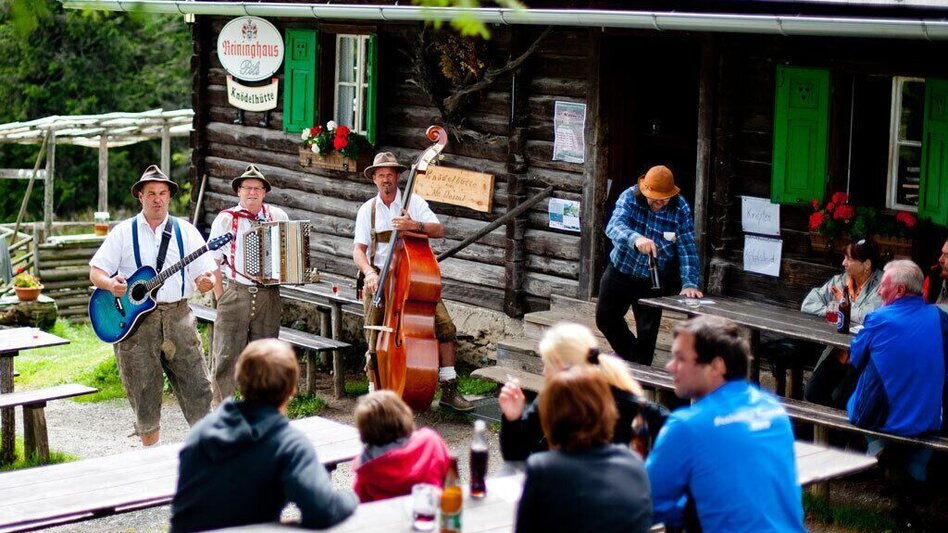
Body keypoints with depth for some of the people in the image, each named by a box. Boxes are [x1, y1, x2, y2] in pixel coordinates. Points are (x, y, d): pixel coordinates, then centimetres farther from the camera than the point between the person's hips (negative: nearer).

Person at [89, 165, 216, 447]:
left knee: (196, 384, -4)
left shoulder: (185, 231, 9)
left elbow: (205, 272, 5)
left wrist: (206, 281, -18)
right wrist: (110, 283, -16)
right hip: (134, 318, -1)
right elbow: (96, 270, 5)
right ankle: (152, 453, 16)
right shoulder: (124, 232, 6)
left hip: (177, 315, 1)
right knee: (144, 391, 4)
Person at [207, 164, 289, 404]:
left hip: (268, 296, 2)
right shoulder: (226, 219, 3)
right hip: (235, 292, -2)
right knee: (225, 356, -4)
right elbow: (213, 260, 4)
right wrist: (220, 298, -2)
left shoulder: (278, 217, 9)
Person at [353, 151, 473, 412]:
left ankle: (449, 390, -9)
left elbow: (439, 231, -7)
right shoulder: (367, 210, 10)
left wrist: (415, 225, -28)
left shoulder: (414, 202, 6)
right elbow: (359, 249, 2)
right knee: (375, 341, -8)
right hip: (380, 278, 1)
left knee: (445, 326, -16)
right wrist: (369, 272, -19)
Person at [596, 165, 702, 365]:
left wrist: (689, 283, -31)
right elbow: (614, 226, -35)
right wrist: (635, 238, -56)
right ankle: (628, 355, 44)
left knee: (647, 330, 2)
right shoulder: (630, 197, -19)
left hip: (653, 279, -2)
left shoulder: (681, 210, -18)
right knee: (605, 318, 18)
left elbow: (687, 249, -18)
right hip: (620, 270, 2)